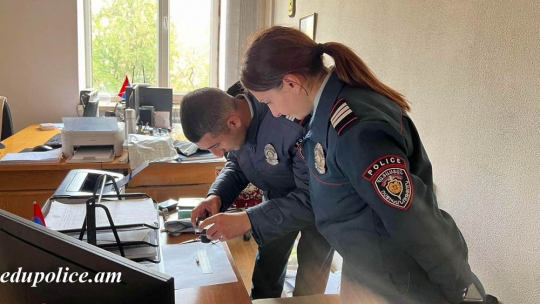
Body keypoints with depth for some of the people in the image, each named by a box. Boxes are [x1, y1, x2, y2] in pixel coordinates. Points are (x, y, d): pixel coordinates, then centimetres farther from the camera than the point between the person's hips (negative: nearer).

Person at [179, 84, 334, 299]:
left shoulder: (291, 124, -43)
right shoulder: (229, 109, -19)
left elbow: (312, 197, -38)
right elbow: (236, 165, -3)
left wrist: (249, 220, -45)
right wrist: (216, 196, -22)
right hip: (279, 197, 6)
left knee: (309, 283, 11)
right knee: (265, 273, 20)